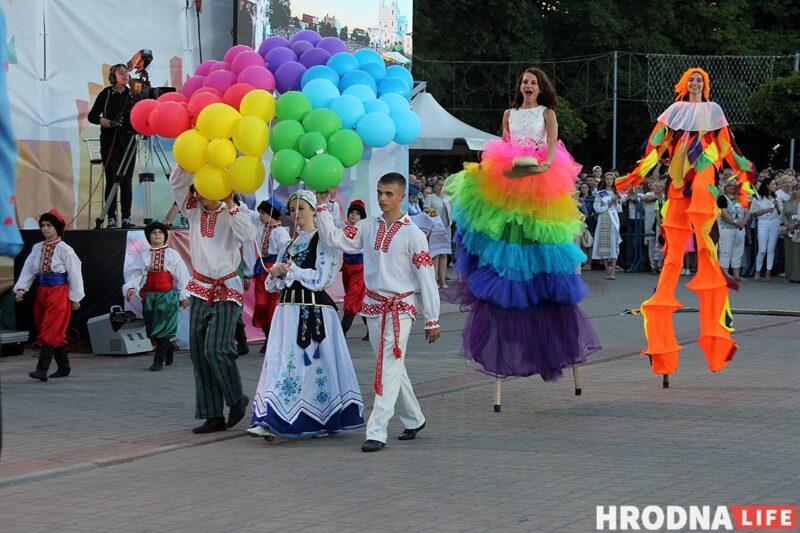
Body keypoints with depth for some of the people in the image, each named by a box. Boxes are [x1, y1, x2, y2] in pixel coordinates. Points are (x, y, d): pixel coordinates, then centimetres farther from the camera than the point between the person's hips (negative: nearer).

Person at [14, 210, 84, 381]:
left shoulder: (65, 249, -8)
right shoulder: (37, 248, 8)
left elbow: (74, 273, -5)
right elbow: (29, 269, 4)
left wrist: (75, 297, -3)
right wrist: (21, 288, -10)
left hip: (59, 293, -6)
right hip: (42, 292, 6)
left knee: (50, 332, -12)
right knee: (56, 333, 12)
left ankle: (42, 370, -17)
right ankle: (64, 367, 23)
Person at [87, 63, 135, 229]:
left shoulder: (132, 94, 9)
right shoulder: (106, 94, 1)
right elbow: (92, 116, 2)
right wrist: (101, 120, -17)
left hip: (128, 140, 3)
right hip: (110, 141, -3)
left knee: (127, 181, 1)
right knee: (112, 179, -6)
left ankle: (126, 219, 2)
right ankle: (111, 219, -4)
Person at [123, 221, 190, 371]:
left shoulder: (172, 255, 3)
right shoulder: (144, 256, 8)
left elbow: (182, 276, 4)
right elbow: (134, 274, 0)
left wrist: (184, 295, 1)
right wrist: (131, 287, -17)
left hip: (167, 295, -3)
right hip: (149, 295, 3)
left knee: (163, 328, -7)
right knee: (151, 330, 7)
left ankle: (159, 360, -1)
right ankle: (169, 348, 32)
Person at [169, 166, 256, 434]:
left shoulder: (230, 215, -6)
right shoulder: (194, 212, 7)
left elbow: (247, 235, -24)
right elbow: (176, 183, -1)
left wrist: (230, 203, -23)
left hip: (226, 291, -6)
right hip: (200, 290, 6)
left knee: (217, 348, -17)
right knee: (199, 352, 3)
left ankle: (236, 399, 7)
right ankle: (213, 415, 8)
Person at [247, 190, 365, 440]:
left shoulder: (323, 242, -4)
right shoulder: (289, 244, 17)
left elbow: (320, 279, -13)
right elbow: (271, 285, 17)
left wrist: (290, 270, -7)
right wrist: (276, 274, -5)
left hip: (314, 310, -7)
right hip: (288, 309, 7)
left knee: (313, 363, -5)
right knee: (280, 362, 0)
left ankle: (323, 422, 1)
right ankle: (271, 421, 0)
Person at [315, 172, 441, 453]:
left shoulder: (412, 234, -8)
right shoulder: (368, 227, 7)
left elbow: (427, 279, -7)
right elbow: (334, 239, 1)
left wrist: (432, 320, -7)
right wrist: (321, 205, -7)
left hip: (400, 309, -6)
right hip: (373, 306, 6)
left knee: (389, 369, -11)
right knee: (393, 368, 15)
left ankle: (377, 432, -13)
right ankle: (414, 419, 31)